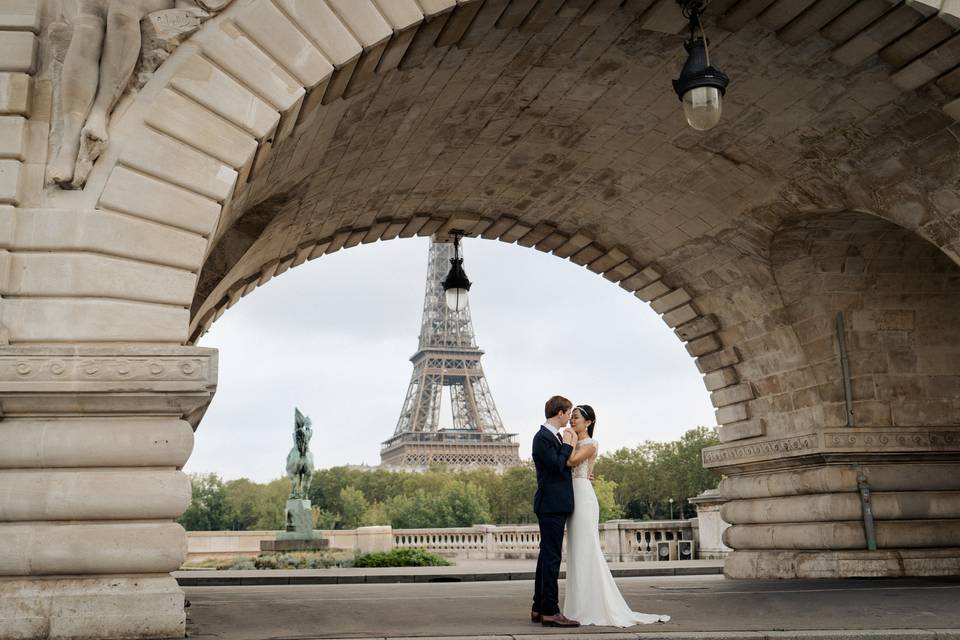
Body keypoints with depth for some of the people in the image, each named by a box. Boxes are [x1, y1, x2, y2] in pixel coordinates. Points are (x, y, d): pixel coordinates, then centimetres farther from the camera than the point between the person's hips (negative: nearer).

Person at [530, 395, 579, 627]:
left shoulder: (555, 436, 17)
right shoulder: (543, 437, -13)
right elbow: (556, 466, -20)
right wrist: (568, 445, -9)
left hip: (556, 505, 10)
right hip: (551, 505, -10)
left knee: (547, 555, 13)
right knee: (551, 557, -9)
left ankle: (539, 608, 19)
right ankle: (550, 612, -7)